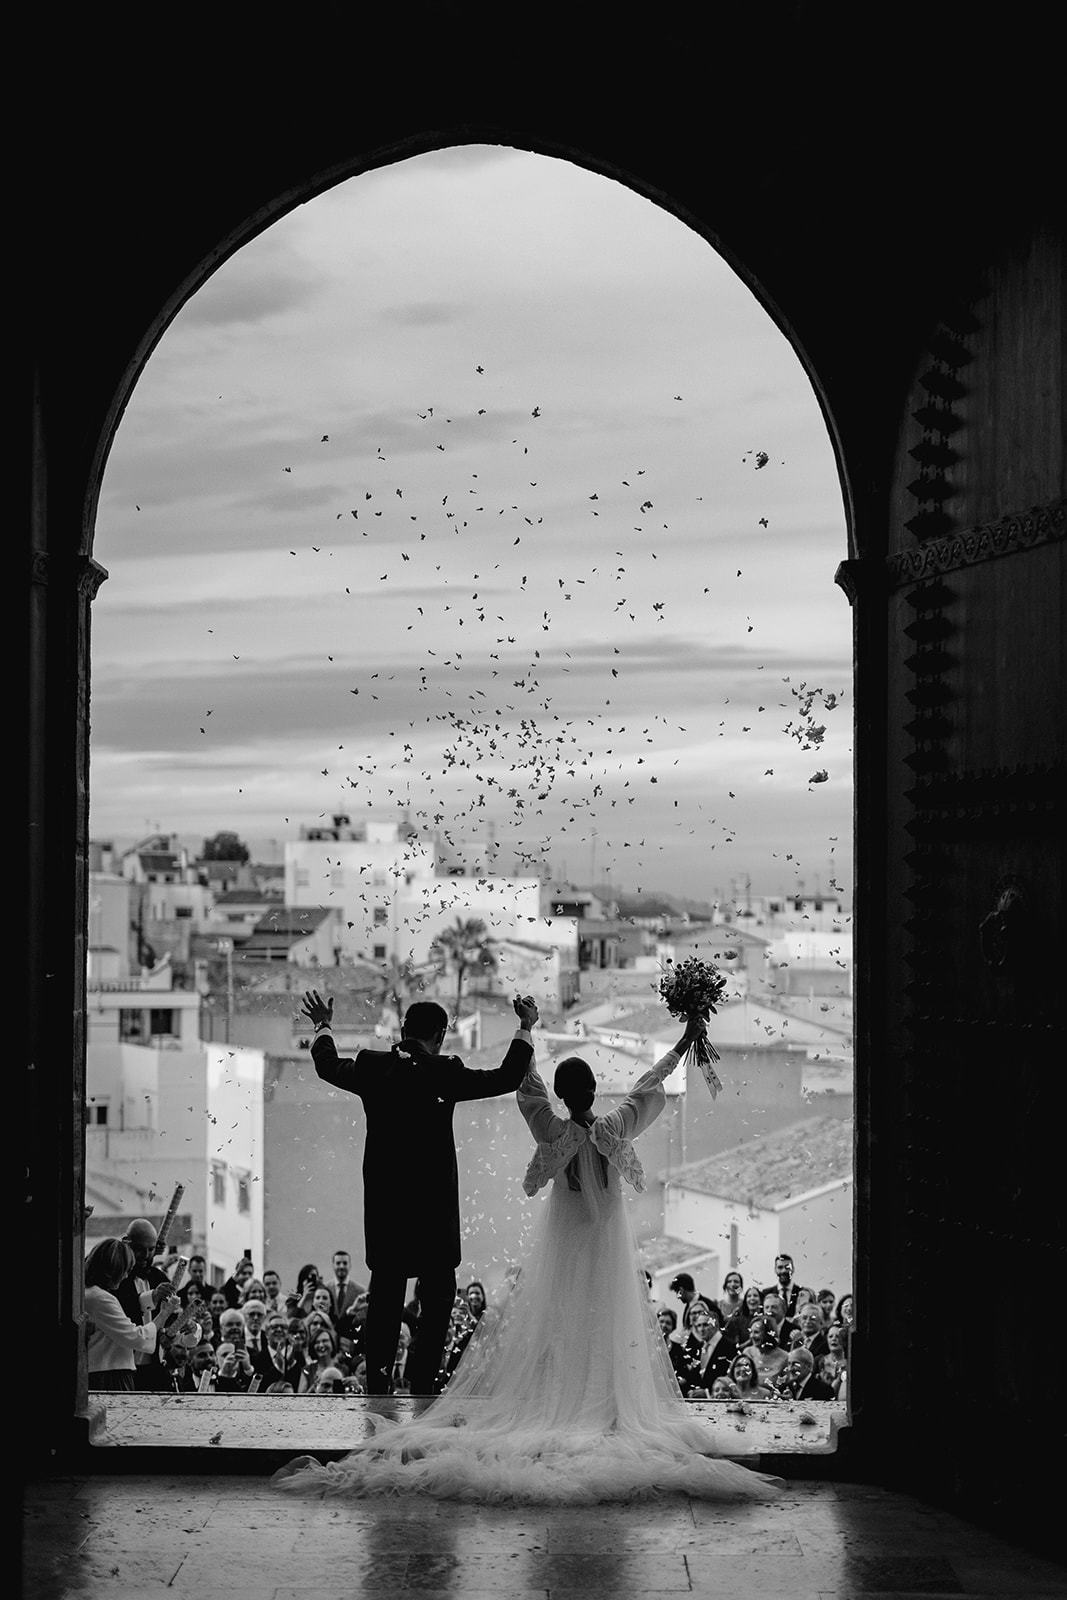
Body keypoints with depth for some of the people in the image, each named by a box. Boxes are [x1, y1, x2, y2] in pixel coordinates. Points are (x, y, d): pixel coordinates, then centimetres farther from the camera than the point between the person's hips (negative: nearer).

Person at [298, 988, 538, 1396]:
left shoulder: (372, 1067, -1)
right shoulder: (444, 1073, -12)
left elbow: (328, 1066, 19)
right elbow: (506, 1078, -5)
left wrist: (322, 1026, 37)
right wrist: (526, 1028, 8)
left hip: (382, 1205, 4)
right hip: (432, 1208, -4)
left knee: (385, 1296, 14)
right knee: (437, 1299, 6)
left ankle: (377, 1385, 15)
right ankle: (421, 1385, 0)